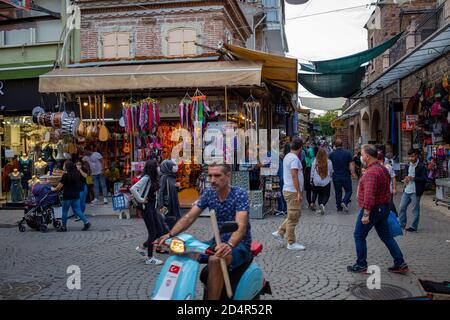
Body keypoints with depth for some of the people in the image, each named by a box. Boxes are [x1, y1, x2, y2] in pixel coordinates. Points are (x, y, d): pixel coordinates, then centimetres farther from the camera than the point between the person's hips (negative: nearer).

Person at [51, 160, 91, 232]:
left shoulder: (65, 175, -15)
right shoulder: (77, 174, 4)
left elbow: (60, 186, -11)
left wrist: (54, 189, 6)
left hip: (68, 196, -6)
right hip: (76, 195, 6)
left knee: (65, 212, 7)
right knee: (77, 210, 10)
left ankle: (63, 227, 15)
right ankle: (86, 222, 0)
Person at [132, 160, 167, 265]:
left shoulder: (153, 179, 9)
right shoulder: (146, 178, -17)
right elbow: (133, 189, -27)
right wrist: (140, 200, -20)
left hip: (152, 207, 9)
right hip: (146, 208, -9)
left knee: (160, 231, 9)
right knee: (152, 233, -2)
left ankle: (142, 247, 24)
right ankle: (149, 258, 9)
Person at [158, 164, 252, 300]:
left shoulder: (240, 194, -16)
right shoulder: (209, 193, 2)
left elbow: (241, 227, -29)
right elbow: (189, 217, -5)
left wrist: (229, 245, -49)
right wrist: (170, 234, -22)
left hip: (239, 244, -6)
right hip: (218, 242, 6)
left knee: (215, 260, -36)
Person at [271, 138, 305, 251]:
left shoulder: (287, 156, 13)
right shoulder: (294, 158, -18)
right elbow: (294, 176, -24)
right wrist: (298, 193, -23)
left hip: (288, 190, 10)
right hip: (292, 191, -10)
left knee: (295, 215, 19)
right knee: (293, 218, -2)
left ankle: (280, 232, 21)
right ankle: (291, 243, 6)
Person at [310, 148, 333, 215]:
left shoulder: (315, 162, -9)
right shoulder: (329, 162, -9)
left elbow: (312, 172, 0)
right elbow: (331, 172, 4)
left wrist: (311, 179, 14)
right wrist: (330, 179, 23)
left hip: (316, 182, 1)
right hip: (326, 182, -1)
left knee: (320, 194, 19)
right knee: (326, 195, 8)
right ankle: (322, 204, -17)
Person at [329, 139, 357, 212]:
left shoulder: (331, 154, -3)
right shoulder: (347, 153, -7)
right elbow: (351, 164, -7)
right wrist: (353, 173, 3)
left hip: (336, 176, 2)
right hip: (346, 176, -2)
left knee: (338, 192, 12)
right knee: (348, 190, 11)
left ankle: (339, 207, 15)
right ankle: (345, 202, -12)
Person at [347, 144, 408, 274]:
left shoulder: (371, 172, -23)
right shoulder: (383, 168, 10)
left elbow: (369, 196, -30)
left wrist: (366, 214, -28)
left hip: (372, 209, -10)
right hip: (383, 208, 10)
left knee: (359, 236, 5)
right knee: (386, 236, 16)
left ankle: (361, 265, 13)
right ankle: (400, 264, 18)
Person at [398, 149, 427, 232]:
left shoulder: (421, 166, -10)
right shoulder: (408, 166, 13)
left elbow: (424, 179, -14)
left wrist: (413, 178, -20)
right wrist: (405, 180, 5)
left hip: (415, 191, -7)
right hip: (407, 190, 7)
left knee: (415, 209, 4)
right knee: (402, 207, 9)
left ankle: (414, 227, 13)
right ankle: (402, 224, 22)